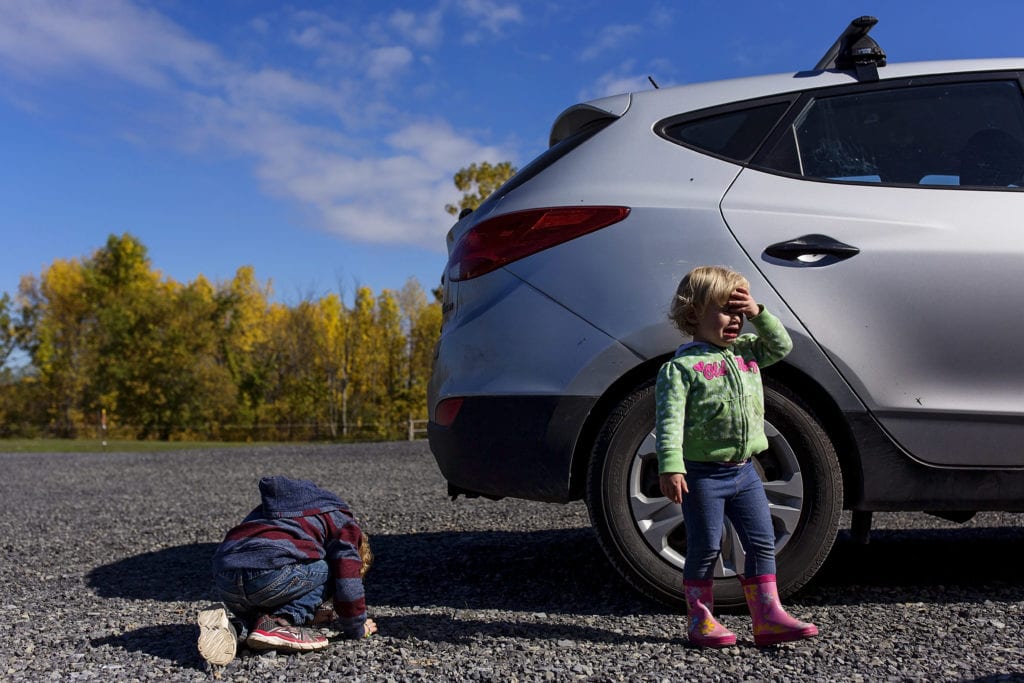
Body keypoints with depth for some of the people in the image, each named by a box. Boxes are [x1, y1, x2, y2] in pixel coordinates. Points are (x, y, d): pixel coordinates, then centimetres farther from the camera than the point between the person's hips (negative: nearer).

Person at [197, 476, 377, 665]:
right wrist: (357, 628, 26)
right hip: (270, 570, -7)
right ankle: (277, 623, -2)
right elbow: (347, 581, 12)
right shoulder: (343, 523, 19)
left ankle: (236, 627, 3)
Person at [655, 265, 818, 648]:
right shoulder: (682, 367, -13)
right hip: (703, 474, -7)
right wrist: (670, 467, -27)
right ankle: (700, 620, 16)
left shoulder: (746, 352, 10)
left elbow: (781, 346, 15)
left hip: (744, 471, 7)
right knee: (705, 549, 2)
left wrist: (759, 314, 0)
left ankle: (768, 617, 18)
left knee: (763, 544, 9)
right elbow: (669, 420, -18)